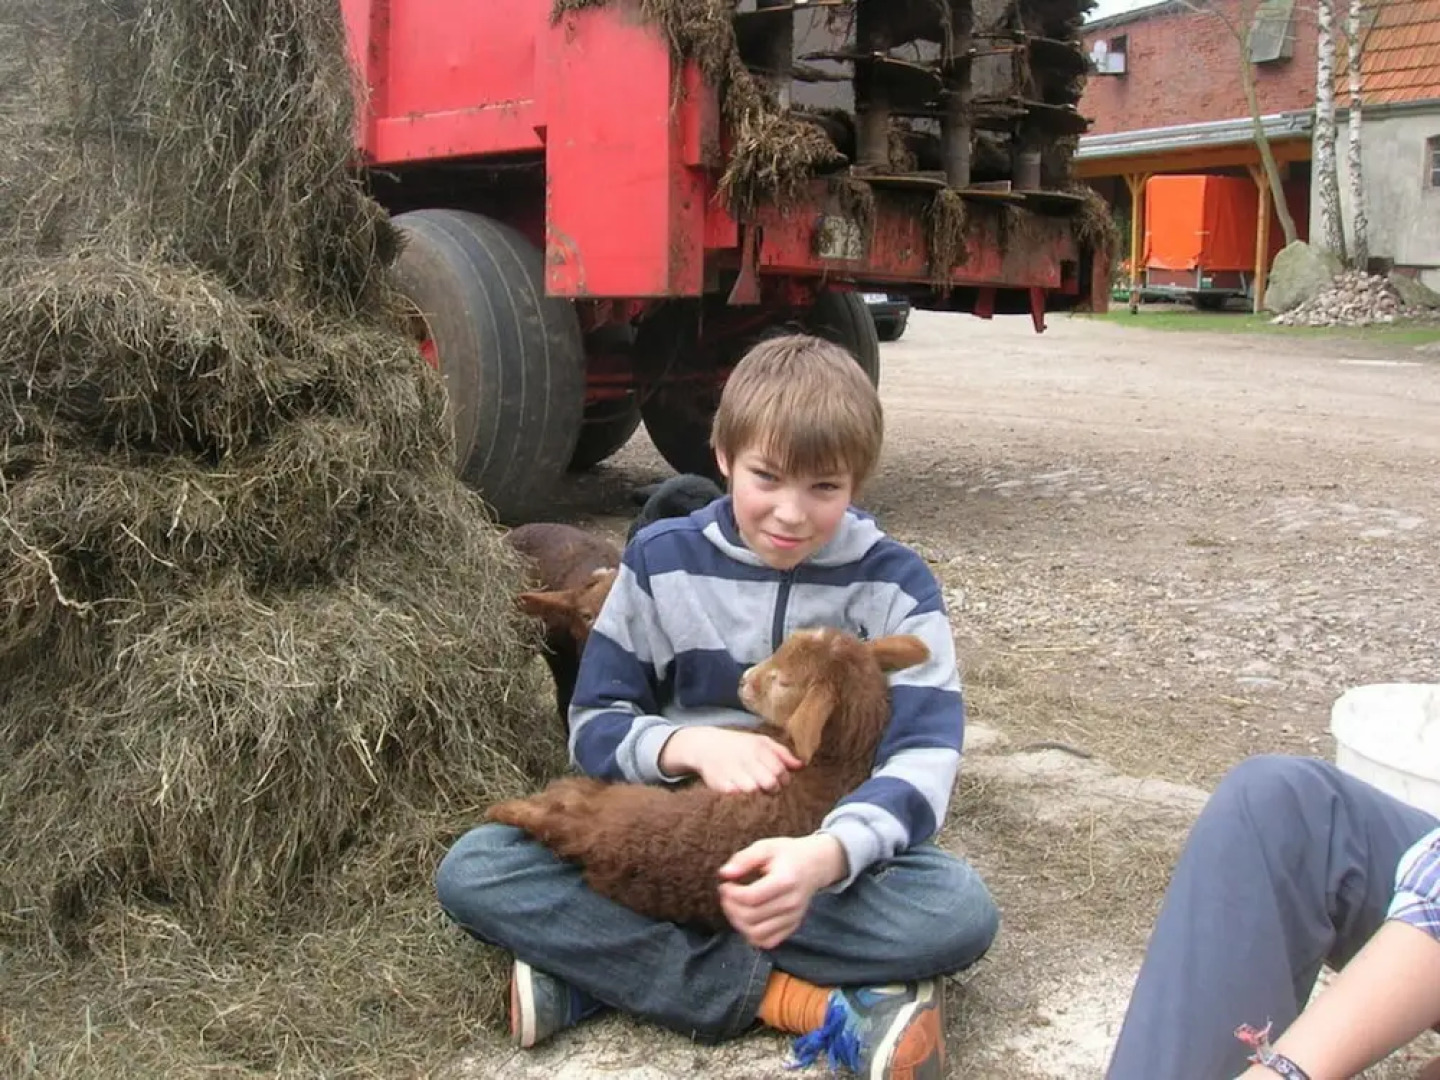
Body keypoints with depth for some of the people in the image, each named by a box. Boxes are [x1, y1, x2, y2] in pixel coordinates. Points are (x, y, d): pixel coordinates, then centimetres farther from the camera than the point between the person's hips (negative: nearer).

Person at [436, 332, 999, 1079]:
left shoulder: (893, 585, -9)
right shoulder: (660, 561, -5)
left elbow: (925, 755, -18)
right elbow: (594, 726, -3)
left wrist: (829, 854, -40)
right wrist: (691, 745, -27)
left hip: (825, 842, -1)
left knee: (961, 911, -32)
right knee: (473, 872, -22)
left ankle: (596, 961, -26)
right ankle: (795, 1000, -29)